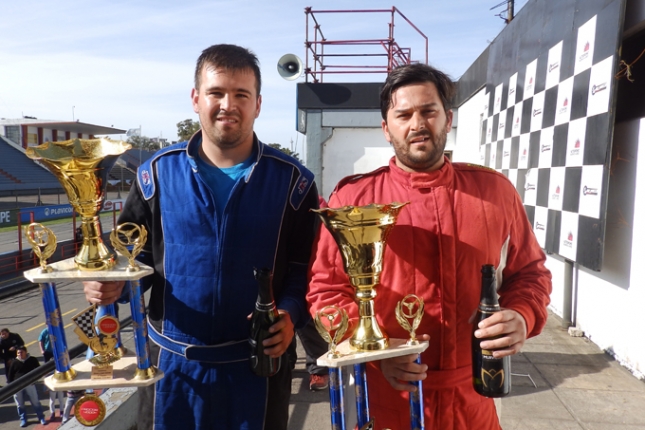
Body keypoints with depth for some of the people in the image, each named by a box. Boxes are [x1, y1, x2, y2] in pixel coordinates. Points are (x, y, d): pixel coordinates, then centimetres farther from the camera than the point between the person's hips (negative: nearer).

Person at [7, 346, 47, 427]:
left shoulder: (33, 360, 0)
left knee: (35, 402, 2)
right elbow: (10, 375, 7)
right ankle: (23, 419, 25)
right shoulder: (14, 362, 1)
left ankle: (41, 418, 11)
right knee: (20, 405, 9)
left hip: (30, 384, -1)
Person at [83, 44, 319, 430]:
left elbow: (307, 266, -3)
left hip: (258, 363, -1)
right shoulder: (158, 172, -2)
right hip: (172, 362, 2)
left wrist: (290, 314, -18)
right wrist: (112, 282, -13)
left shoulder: (292, 180, -5)